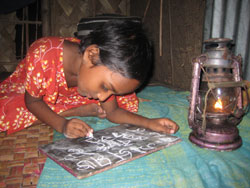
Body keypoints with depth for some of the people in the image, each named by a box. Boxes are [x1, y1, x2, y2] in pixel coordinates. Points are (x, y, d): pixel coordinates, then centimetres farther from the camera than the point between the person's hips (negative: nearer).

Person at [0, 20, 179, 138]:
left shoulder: (105, 68, -27)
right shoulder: (43, 54, -41)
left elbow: (112, 111, -19)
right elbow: (32, 101, -25)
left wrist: (149, 123, -32)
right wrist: (62, 125, -41)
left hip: (68, 98, 2)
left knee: (127, 101, -12)